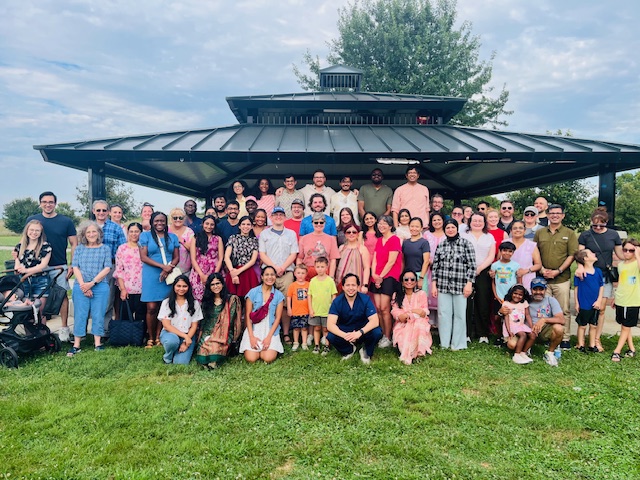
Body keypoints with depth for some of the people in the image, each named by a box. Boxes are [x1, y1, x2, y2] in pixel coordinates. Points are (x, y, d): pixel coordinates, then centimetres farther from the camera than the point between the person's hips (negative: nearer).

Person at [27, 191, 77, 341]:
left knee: (62, 295, 1)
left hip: (60, 267, -2)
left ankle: (64, 328, 10)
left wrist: (73, 266, -4)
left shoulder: (66, 221, 1)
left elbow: (74, 244, 2)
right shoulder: (32, 220, 6)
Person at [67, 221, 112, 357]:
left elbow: (107, 269, -1)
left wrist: (91, 283, -11)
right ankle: (76, 345, 4)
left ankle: (97, 343, 8)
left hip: (100, 287, -1)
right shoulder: (79, 249, 11)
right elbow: (75, 268, 3)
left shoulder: (105, 249, 7)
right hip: (81, 287, 1)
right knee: (80, 315, 0)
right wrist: (83, 285, -9)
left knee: (98, 315, 0)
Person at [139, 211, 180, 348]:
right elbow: (143, 257, -3)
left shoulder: (172, 237, 14)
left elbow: (176, 257, 10)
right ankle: (150, 338, 6)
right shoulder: (145, 236, 6)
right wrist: (163, 266, -13)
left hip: (168, 276, 2)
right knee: (151, 308, -6)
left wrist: (168, 269, -10)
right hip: (151, 275, -2)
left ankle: (158, 338, 9)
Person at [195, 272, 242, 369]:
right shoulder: (206, 301, 16)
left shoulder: (231, 299, 3)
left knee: (214, 349, -32)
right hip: (207, 334, 3)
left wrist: (213, 338, -7)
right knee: (202, 354, -26)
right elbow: (203, 321, 13)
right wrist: (205, 337, -3)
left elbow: (229, 321, -1)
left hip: (223, 335, -3)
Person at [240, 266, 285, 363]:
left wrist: (269, 337, -10)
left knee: (268, 358, -19)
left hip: (271, 330, 1)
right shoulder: (253, 292, 0)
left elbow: (278, 317, 0)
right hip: (254, 329, 0)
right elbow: (248, 315, -1)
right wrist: (251, 336, -10)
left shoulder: (279, 295, 3)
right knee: (251, 359, -17)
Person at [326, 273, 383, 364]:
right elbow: (330, 325, -23)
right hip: (344, 332, 1)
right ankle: (348, 350, 5)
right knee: (331, 337, -29)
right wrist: (344, 335, -41)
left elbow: (375, 321, -23)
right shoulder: (337, 301, -15)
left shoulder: (365, 299, -15)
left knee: (377, 332, -31)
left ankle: (366, 352, 4)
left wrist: (360, 332, -40)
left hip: (363, 331, 0)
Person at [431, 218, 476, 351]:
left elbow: (472, 265, -3)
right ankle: (444, 343, 16)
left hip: (460, 285, -3)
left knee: (459, 315, 4)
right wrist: (434, 285, 5)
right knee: (443, 314, 5)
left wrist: (469, 283, -9)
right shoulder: (440, 245, 9)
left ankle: (458, 344, 15)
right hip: (443, 285, 3)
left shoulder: (466, 243, 0)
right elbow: (435, 266, 10)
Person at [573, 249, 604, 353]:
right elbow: (576, 288, -6)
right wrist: (576, 303, -5)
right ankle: (580, 345, 21)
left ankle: (592, 345, 27)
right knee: (582, 325, 9)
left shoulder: (598, 271, 2)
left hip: (595, 305, 4)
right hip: (583, 305, -4)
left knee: (593, 325, 14)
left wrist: (599, 301, -4)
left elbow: (601, 287, 6)